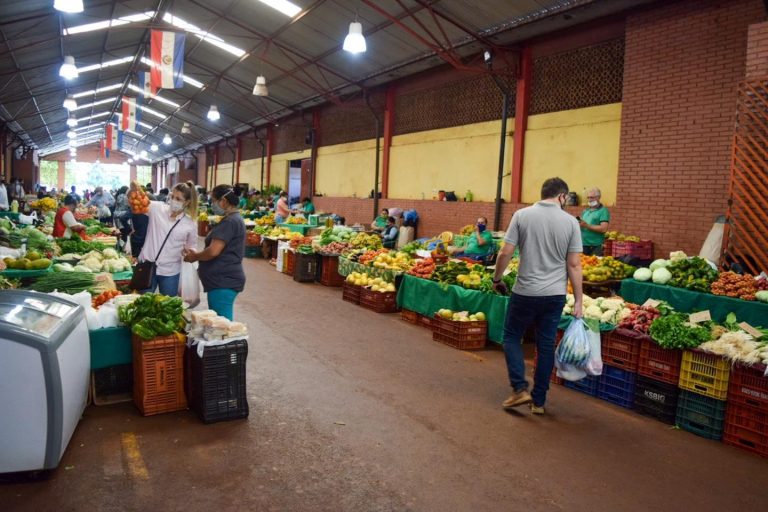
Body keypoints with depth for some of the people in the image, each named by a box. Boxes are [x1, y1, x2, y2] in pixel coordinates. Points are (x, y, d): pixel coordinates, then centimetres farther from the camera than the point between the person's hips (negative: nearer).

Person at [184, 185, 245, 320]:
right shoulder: (233, 219, 17)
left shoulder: (229, 221, -17)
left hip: (224, 281, -10)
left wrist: (195, 256, -4)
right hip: (224, 279, 10)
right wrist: (197, 254, 11)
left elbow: (213, 251, -22)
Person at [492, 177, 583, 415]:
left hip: (525, 292, -2)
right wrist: (578, 301, 3)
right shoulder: (570, 222, -2)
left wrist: (497, 279, 10)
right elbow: (574, 265, -2)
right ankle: (539, 400, 19)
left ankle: (520, 388, 3)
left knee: (511, 337, 16)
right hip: (555, 295, 2)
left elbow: (505, 253, -6)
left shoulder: (522, 215, -4)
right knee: (546, 346, 12)